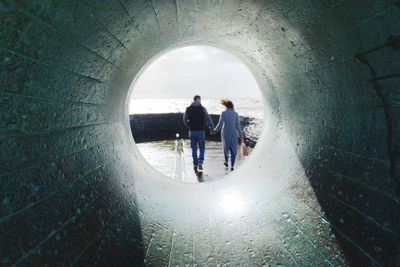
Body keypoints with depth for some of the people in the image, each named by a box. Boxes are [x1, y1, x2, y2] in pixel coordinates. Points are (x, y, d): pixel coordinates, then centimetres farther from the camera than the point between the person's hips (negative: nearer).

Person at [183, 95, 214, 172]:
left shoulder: (188, 109, 3)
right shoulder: (202, 109, -4)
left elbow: (185, 120, 11)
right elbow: (208, 119, -3)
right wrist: (211, 129, 9)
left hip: (192, 131, 2)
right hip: (201, 131, -2)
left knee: (194, 149, 11)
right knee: (202, 148, 11)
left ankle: (195, 165, 11)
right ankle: (200, 161, -10)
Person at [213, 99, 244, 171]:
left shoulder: (223, 113, -9)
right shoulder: (236, 114, -4)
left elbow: (220, 125, -13)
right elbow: (237, 126, -3)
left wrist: (214, 131, 3)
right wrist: (241, 135, 10)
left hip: (225, 133, 0)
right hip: (233, 134, 0)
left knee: (226, 147, 21)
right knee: (233, 150, 7)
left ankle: (226, 163, 37)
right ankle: (232, 166, -4)